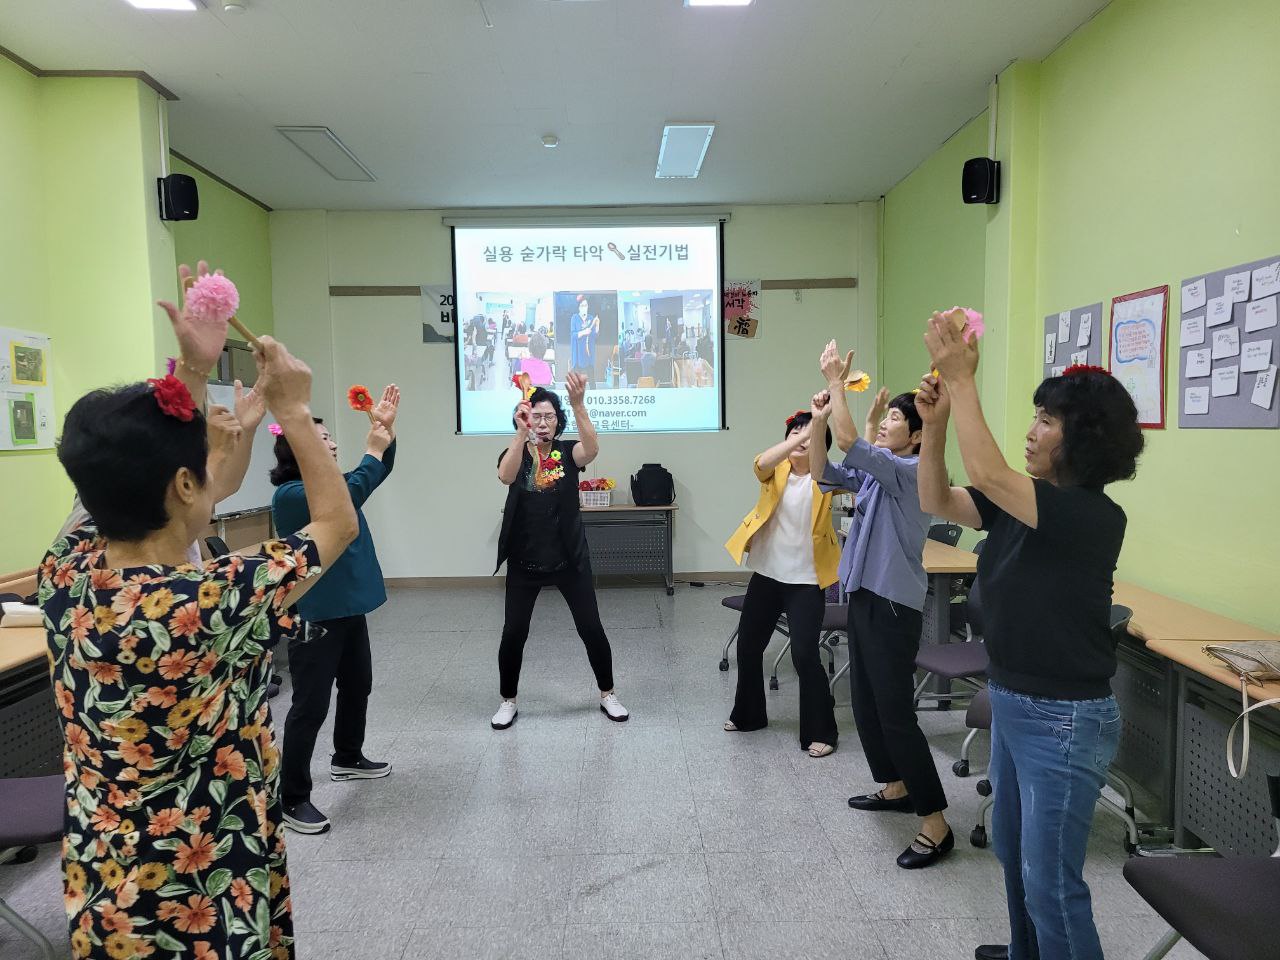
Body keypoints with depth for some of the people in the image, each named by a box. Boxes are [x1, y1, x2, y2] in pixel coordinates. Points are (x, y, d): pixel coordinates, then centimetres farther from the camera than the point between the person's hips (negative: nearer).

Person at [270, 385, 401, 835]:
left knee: (357, 686, 23)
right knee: (310, 706, -4)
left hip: (349, 608, 10)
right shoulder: (289, 495, -18)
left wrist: (386, 429, -4)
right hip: (313, 615, -10)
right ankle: (291, 799, 7)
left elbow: (380, 472, 12)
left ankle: (347, 758, 43)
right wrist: (372, 449, -25)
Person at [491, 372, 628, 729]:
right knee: (513, 633, 3)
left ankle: (608, 695, 24)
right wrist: (521, 432, -42)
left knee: (591, 628, 4)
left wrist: (578, 404, -43)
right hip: (524, 562, 0)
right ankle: (508, 701, 24)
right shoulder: (514, 455, -3)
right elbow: (505, 476, -27)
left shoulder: (567, 453, -4)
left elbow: (592, 449, -28)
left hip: (569, 560, 0)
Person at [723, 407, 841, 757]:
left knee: (804, 654, -11)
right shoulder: (775, 471, -2)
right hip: (766, 574, 4)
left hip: (806, 580, -4)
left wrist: (819, 427, -42)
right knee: (748, 645, 15)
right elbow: (761, 463, -26)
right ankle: (748, 714, 38)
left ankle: (820, 731, 8)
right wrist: (801, 435, -37)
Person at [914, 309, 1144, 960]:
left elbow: (988, 475, -34)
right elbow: (937, 502, 1)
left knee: (1050, 880, 4)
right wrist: (935, 422, -13)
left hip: (1064, 720, -9)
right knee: (1014, 852, 26)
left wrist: (960, 378, -30)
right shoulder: (1023, 504, 2)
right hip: (1011, 703, 9)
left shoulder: (1094, 516, -22)